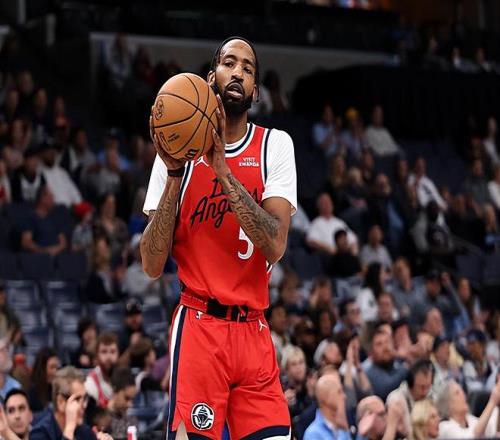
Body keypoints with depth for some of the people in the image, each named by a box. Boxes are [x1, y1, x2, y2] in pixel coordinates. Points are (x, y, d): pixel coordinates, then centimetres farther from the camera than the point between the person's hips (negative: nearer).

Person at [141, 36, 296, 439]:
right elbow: (152, 266, -3)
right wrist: (174, 172, -12)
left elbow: (275, 247, -11)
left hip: (254, 331, 2)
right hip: (199, 326, -2)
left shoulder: (275, 145, 5)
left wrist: (221, 167, -16)